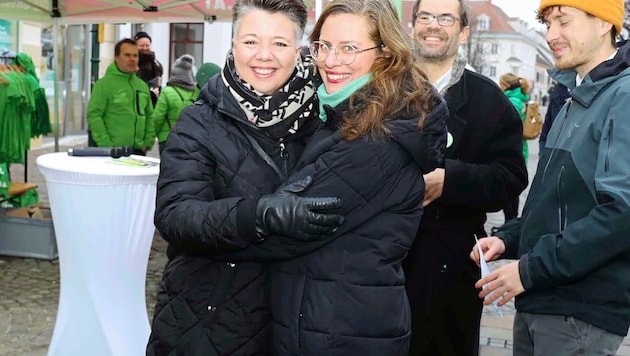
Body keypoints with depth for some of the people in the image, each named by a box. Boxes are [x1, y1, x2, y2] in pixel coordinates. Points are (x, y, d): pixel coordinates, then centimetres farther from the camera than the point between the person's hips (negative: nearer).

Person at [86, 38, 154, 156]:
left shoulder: (143, 86, 15)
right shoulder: (104, 84, -5)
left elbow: (149, 116, 19)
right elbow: (94, 116, -10)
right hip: (111, 152, -6)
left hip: (138, 150, 6)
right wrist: (106, 145, -16)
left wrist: (148, 142, 7)